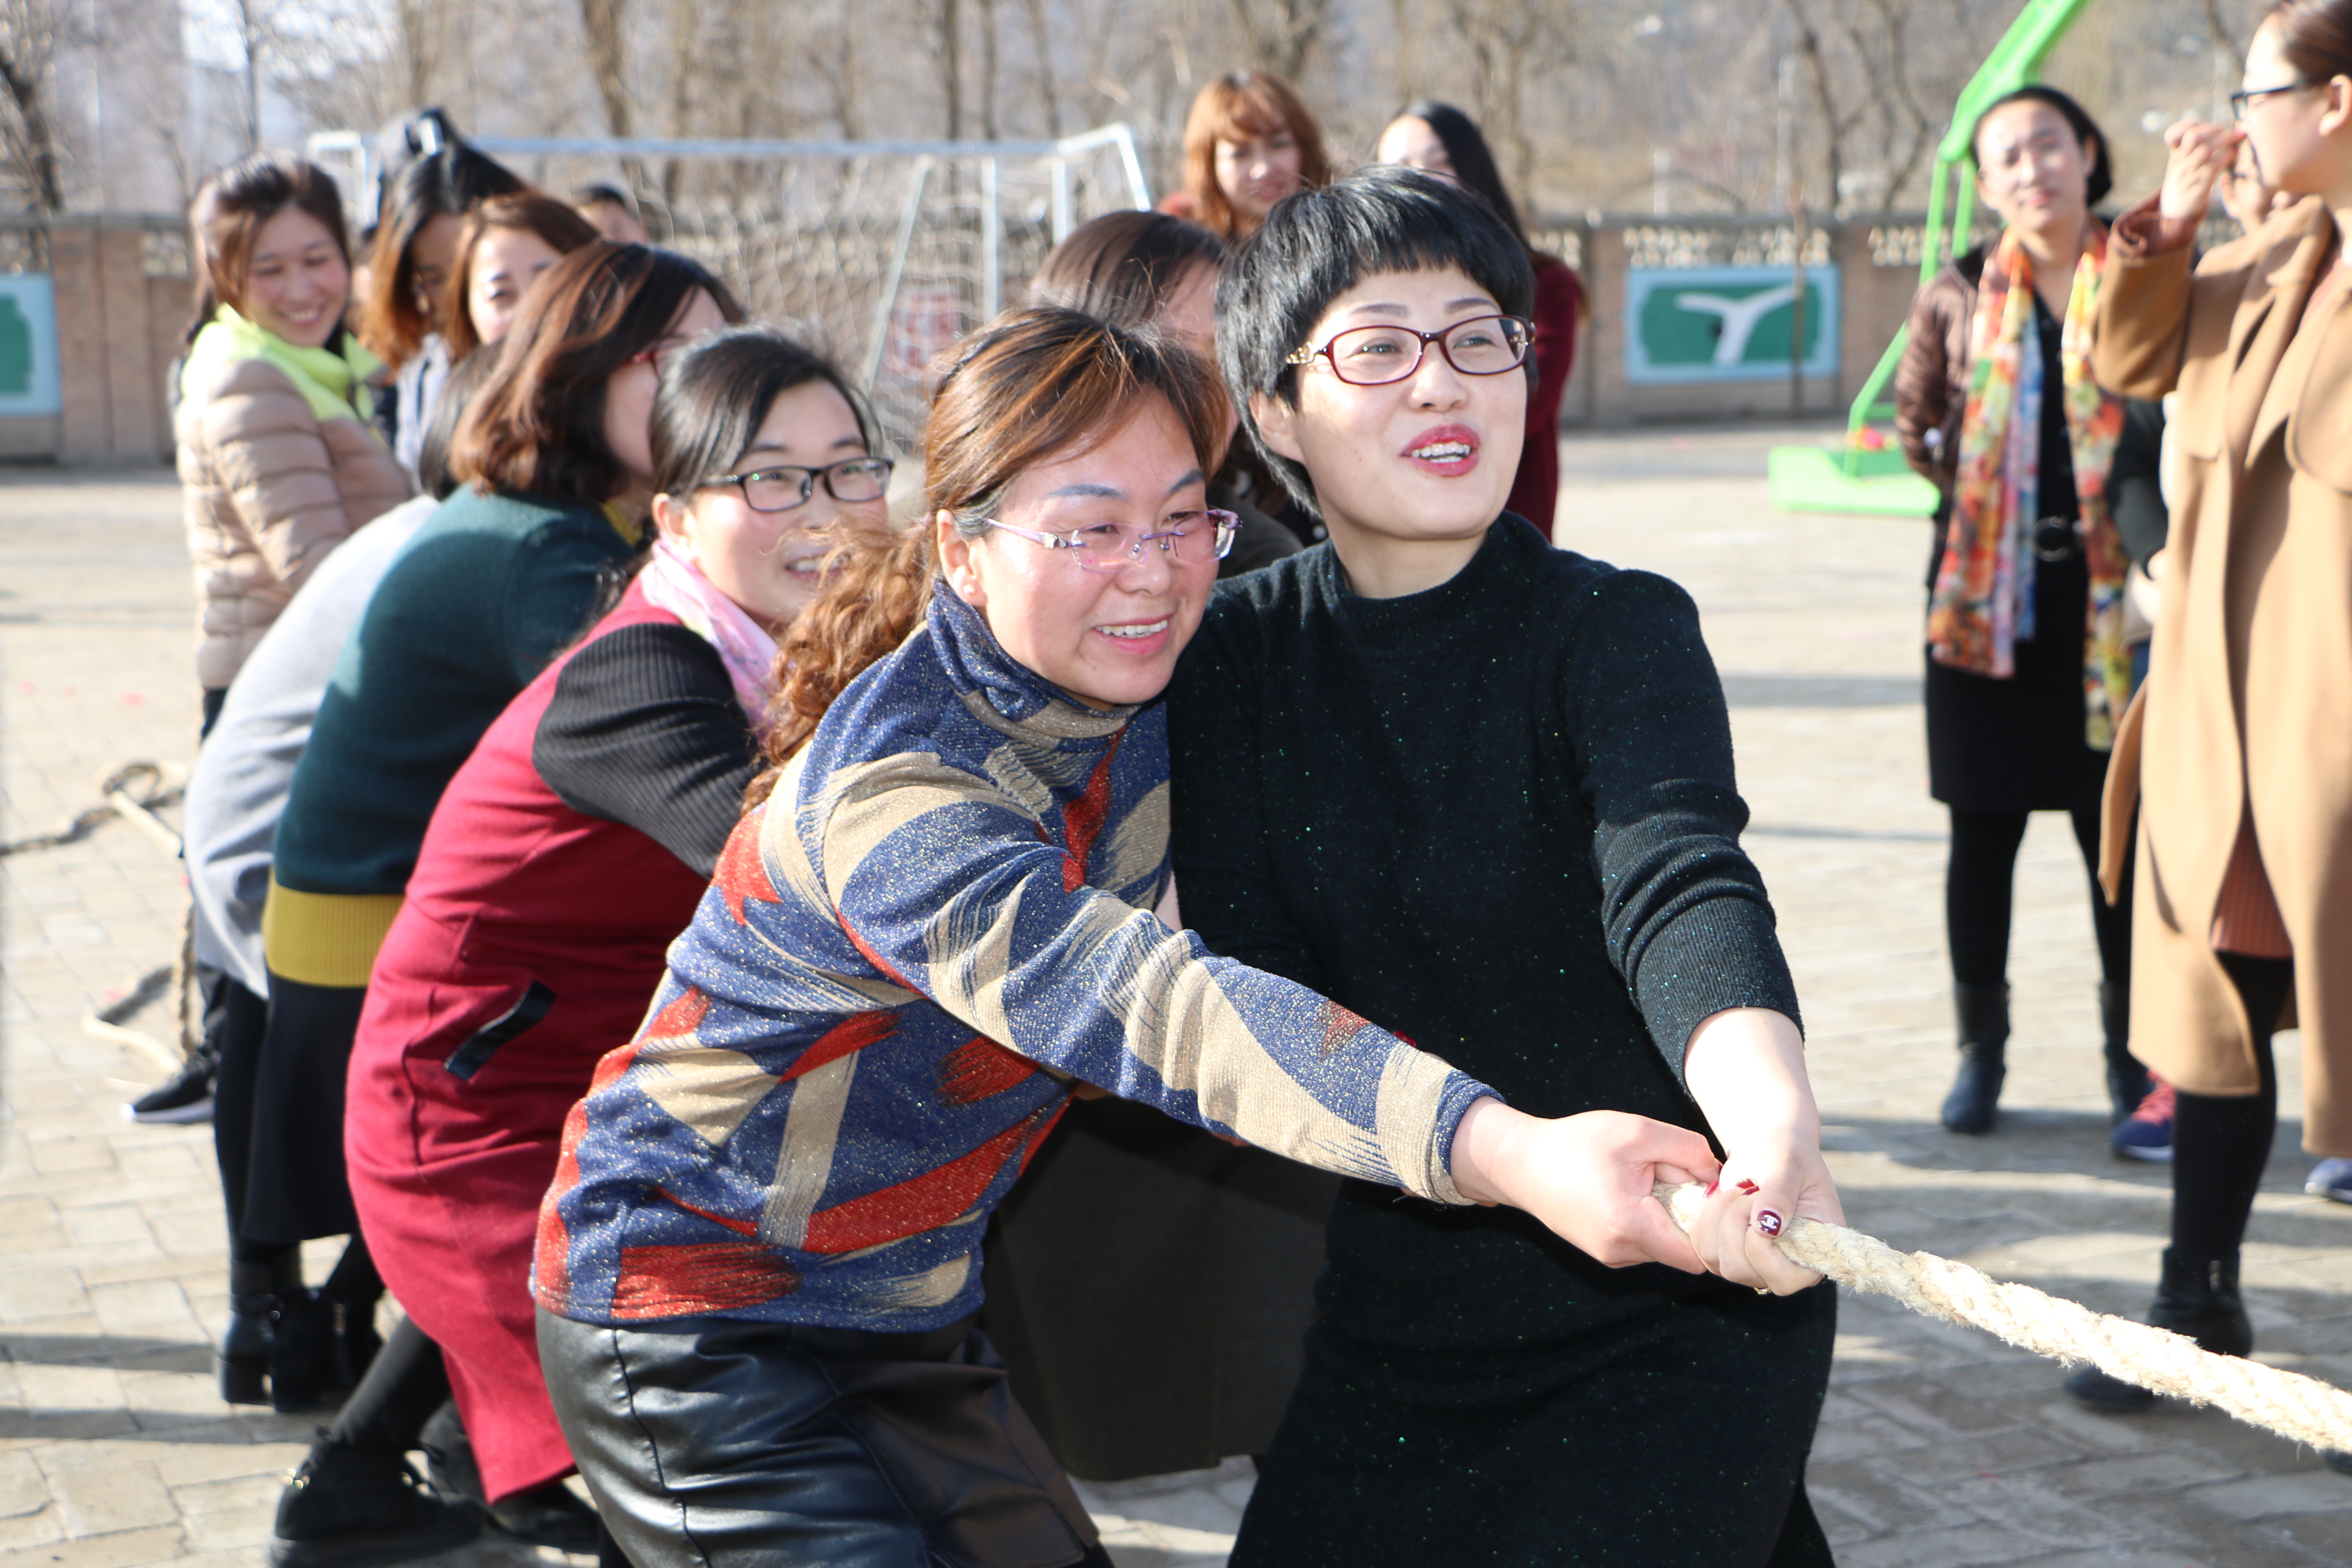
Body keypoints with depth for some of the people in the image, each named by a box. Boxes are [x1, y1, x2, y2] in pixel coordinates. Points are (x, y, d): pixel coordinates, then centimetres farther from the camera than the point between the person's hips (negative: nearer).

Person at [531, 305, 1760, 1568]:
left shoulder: (1144, 690, -7)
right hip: (690, 1330, -7)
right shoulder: (892, 794, -31)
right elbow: (1145, 1004, -47)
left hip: (908, 1318, 8)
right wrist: (1506, 1148, -60)